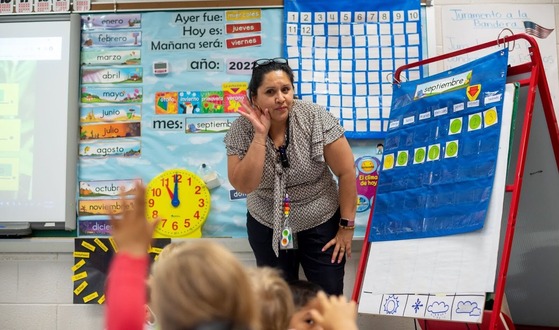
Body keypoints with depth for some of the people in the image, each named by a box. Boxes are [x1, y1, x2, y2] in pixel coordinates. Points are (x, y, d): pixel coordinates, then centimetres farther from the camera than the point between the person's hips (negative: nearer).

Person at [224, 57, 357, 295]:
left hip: (321, 224, -1)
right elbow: (244, 185, -21)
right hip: (267, 228, 2)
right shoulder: (241, 129, -13)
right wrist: (260, 134, -27)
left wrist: (346, 226, -10)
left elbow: (346, 172, -14)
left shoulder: (315, 118, -19)